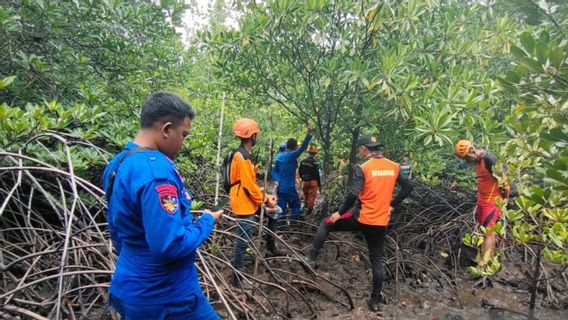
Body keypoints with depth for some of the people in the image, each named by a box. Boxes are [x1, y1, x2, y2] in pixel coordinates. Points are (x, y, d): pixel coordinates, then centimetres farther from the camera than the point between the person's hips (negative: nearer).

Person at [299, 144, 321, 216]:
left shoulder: (303, 161, 2)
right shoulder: (314, 163, -15)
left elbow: (300, 172, 9)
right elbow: (317, 174, -12)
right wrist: (319, 184, -2)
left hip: (304, 182, 6)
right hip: (312, 182, -6)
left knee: (305, 196, 21)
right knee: (312, 197, 1)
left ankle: (305, 207, 31)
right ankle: (309, 211, 2)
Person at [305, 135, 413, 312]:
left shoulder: (362, 168, -13)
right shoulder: (393, 167, 5)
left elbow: (353, 194, -21)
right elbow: (408, 187, 11)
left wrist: (339, 213, -9)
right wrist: (391, 205, 17)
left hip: (361, 218, -5)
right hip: (381, 222, 5)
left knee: (326, 224, 15)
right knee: (376, 260, 17)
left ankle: (312, 258, 17)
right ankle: (375, 299, 25)